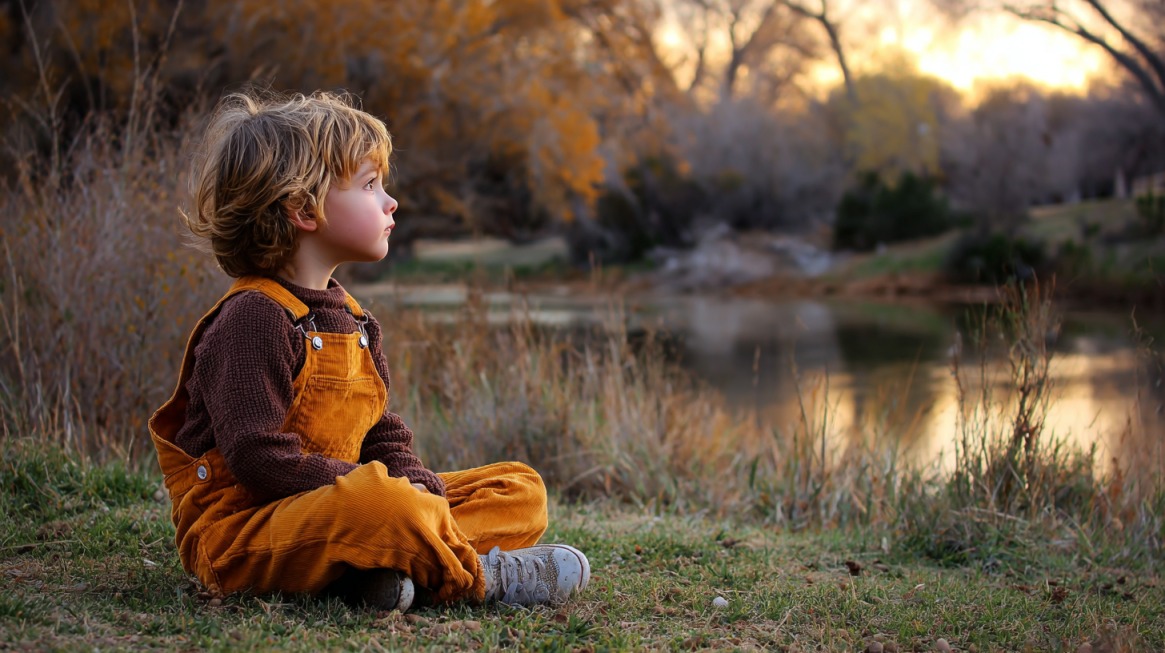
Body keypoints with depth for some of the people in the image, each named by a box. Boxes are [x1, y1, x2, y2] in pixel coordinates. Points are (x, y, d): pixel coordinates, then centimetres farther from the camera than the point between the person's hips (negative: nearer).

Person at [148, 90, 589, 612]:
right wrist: (372, 489, -22)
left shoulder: (349, 317, 15)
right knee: (383, 500, -42)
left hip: (330, 511, 10)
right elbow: (258, 456, -23)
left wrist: (416, 486, -7)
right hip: (239, 529, -10)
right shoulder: (253, 318, -15)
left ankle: (371, 570, -20)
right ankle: (480, 577, -13)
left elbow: (382, 434, 14)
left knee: (522, 489, 5)